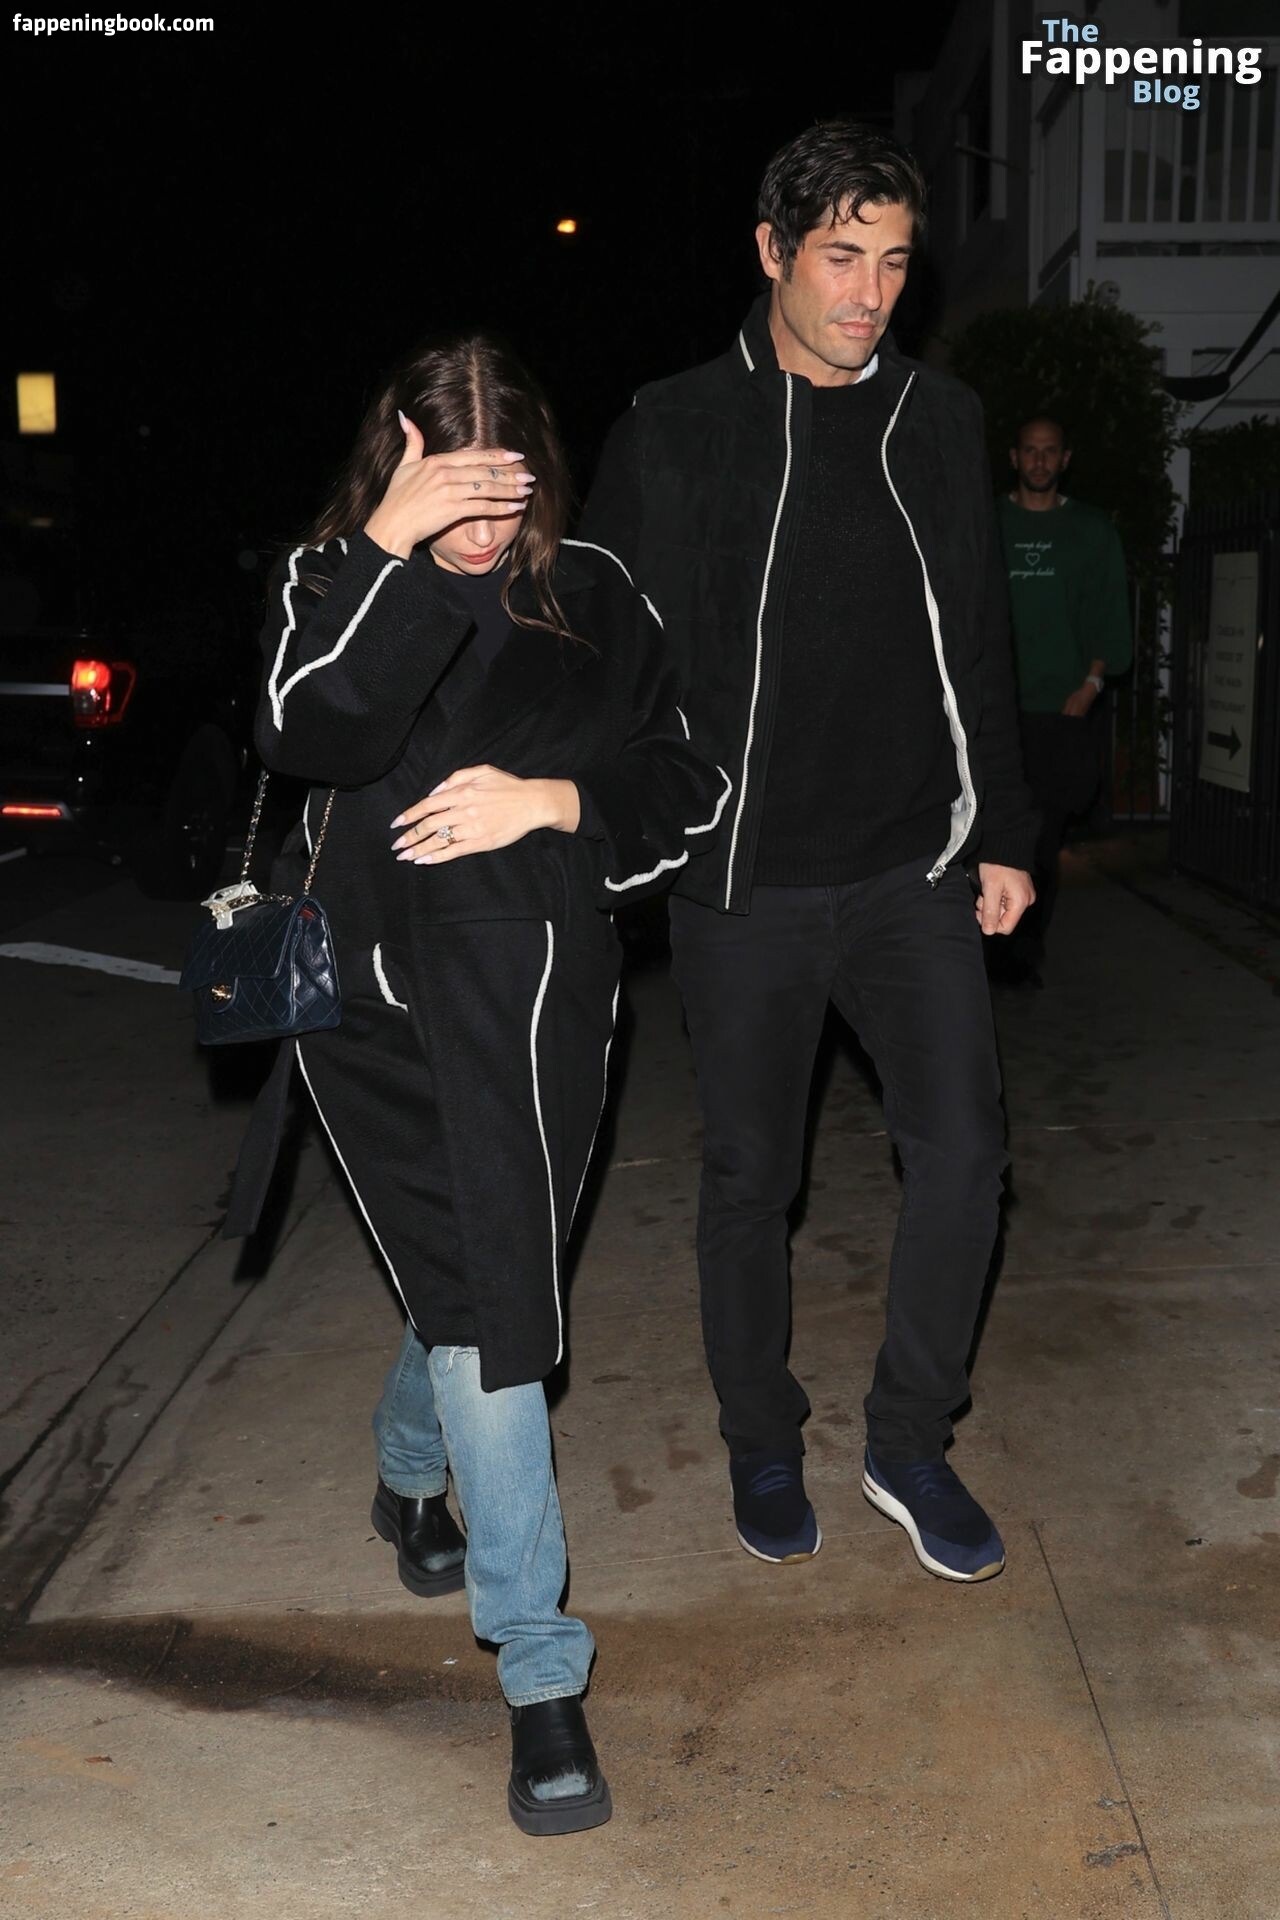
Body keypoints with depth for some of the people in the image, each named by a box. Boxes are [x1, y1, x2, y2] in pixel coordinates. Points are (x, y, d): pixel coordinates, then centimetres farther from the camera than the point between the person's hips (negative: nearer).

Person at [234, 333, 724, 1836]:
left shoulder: (591, 596, 3)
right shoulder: (332, 577, -1)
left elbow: (689, 786, 5)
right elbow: (305, 733, -21)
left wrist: (555, 798, -12)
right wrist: (389, 556, -29)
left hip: (534, 991, 3)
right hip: (374, 989, -2)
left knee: (477, 1289, 14)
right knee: (482, 1310, -7)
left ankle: (411, 1476, 50)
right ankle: (541, 1674, 5)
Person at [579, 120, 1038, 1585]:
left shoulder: (940, 420, 10)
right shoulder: (676, 433, -1)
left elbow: (976, 646, 14)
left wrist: (1001, 833, 12)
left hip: (912, 866, 3)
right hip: (743, 876, -2)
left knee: (961, 1143, -7)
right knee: (748, 1176, 8)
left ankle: (909, 1445, 15)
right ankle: (762, 1448, 29)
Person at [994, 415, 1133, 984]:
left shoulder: (1092, 531, 14)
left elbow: (1108, 616, 11)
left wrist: (1092, 682, -2)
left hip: (1063, 707, 0)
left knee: (1045, 832, -4)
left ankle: (1024, 948, 3)